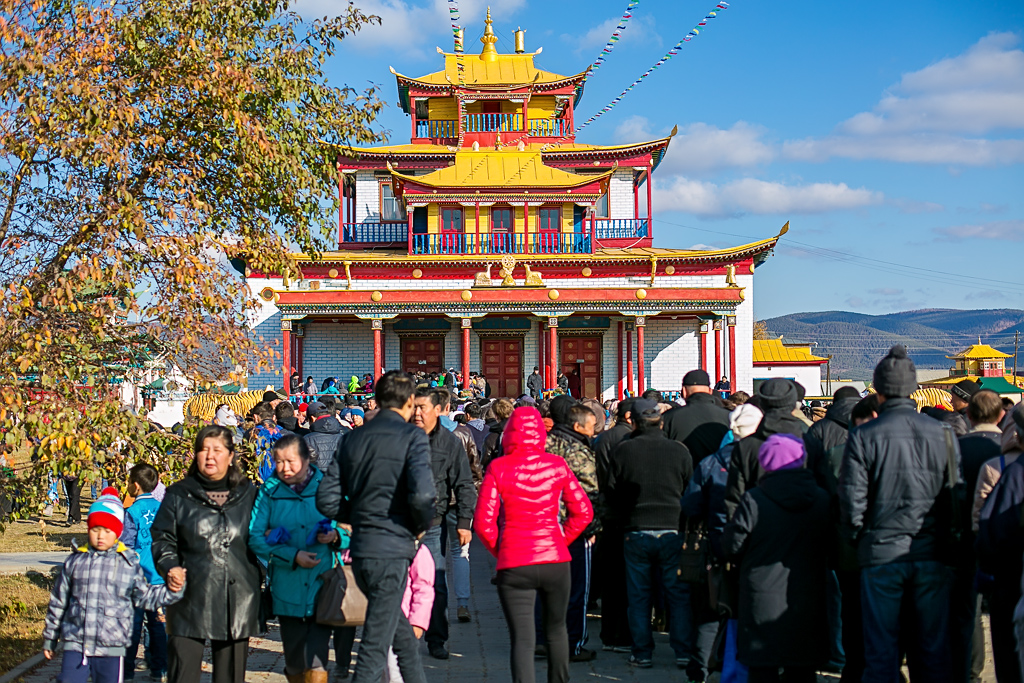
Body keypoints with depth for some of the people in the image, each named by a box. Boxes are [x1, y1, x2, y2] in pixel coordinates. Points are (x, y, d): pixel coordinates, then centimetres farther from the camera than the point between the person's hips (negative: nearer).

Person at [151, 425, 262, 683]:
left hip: (238, 602, 2)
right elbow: (162, 539, 6)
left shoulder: (248, 494, 10)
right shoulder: (179, 495, 6)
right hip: (191, 599, -1)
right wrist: (170, 567, -11)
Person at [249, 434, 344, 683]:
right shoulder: (269, 492, 3)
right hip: (287, 590, 2)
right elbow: (254, 537, -4)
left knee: (316, 660, -8)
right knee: (294, 660, 13)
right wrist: (292, 556, -13)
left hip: (322, 586, -2)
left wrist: (336, 536, -14)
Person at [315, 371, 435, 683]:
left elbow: (327, 500, 6)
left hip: (359, 551, 7)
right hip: (392, 550, -6)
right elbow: (422, 494, -21)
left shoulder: (353, 439, 9)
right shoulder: (412, 437, -8)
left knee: (404, 638, 21)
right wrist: (421, 526, -1)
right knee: (374, 650, 0)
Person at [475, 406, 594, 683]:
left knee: (522, 639, -1)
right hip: (555, 560, 3)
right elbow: (583, 512, 3)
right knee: (556, 629, 23)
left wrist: (499, 550, 7)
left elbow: (484, 522, -8)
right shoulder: (557, 465, 0)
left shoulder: (497, 469, -6)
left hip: (514, 564, -2)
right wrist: (560, 541, 11)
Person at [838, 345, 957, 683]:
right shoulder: (943, 434, 0)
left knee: (881, 651, 6)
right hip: (931, 555, 2)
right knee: (933, 648, 10)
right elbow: (957, 495, 3)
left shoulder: (863, 437, -7)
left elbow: (852, 502, -7)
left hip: (881, 555, -2)